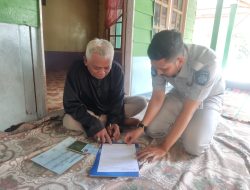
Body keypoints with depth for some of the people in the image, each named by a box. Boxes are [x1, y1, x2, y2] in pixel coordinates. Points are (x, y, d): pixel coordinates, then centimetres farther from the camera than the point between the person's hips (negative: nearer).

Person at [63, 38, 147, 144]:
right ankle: (122, 121, -22)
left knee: (141, 102, -16)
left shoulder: (117, 69, -20)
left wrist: (115, 121, -34)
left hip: (110, 109, 1)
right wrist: (95, 125, -37)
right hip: (87, 112, 0)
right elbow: (71, 104, -27)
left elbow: (117, 100, -16)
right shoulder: (76, 70, -27)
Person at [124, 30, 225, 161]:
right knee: (152, 130, -11)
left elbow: (188, 110, -35)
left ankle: (203, 124, 10)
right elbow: (157, 98, -15)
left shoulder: (206, 63, -39)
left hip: (208, 98, -3)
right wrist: (141, 127, -27)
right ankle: (183, 126, 15)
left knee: (194, 147, -22)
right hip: (180, 94, 4)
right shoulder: (160, 62, -25)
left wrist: (163, 147, -33)